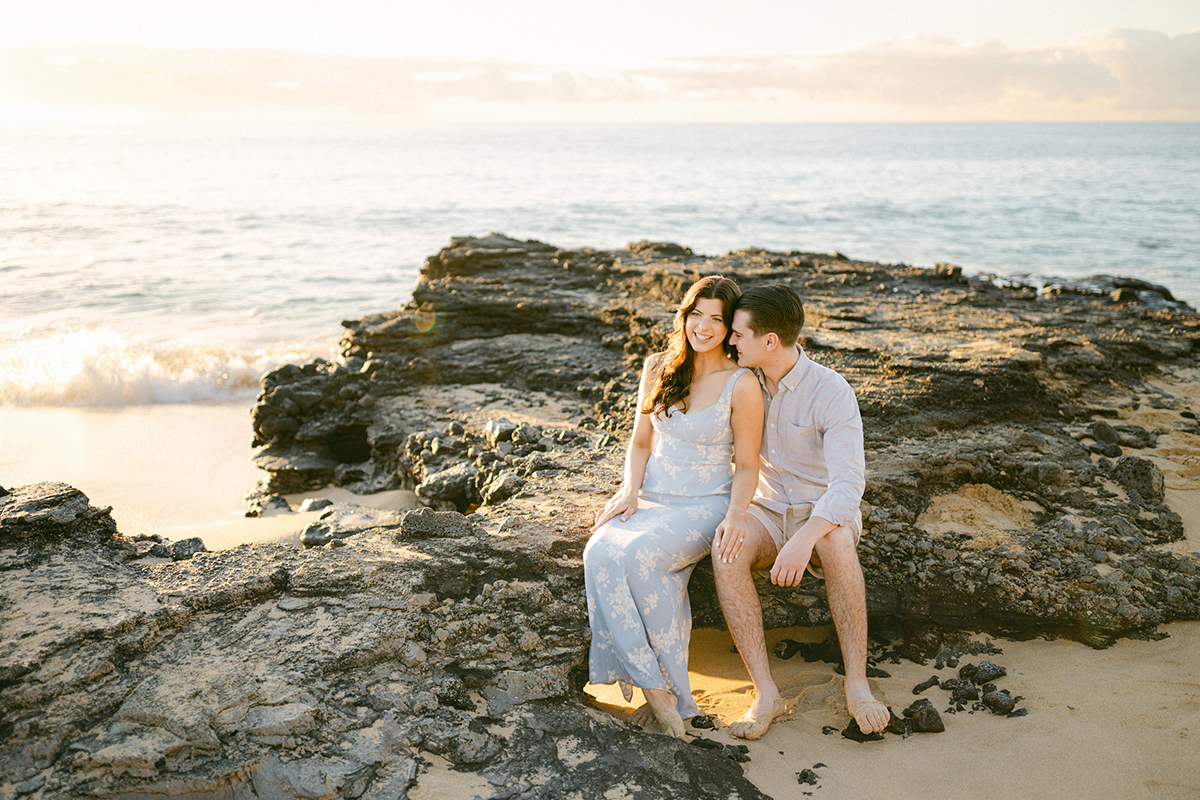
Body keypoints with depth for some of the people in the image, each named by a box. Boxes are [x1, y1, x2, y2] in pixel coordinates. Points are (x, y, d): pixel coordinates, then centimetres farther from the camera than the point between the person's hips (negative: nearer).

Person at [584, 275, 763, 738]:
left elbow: (747, 466, -3)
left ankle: (662, 685, -18)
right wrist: (629, 490, -3)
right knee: (601, 553, -29)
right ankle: (655, 684, -24)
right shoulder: (658, 368, 8)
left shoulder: (742, 385, -6)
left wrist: (735, 514, -21)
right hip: (651, 500, 4)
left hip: (706, 507, -4)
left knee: (641, 557, -34)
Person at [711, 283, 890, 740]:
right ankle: (765, 693, -31)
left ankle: (856, 685, -30)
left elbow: (849, 484, -29)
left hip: (823, 515, -3)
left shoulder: (832, 393, -20)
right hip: (766, 512, 3)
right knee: (726, 551, -32)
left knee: (836, 543, -41)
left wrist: (803, 541, -44)